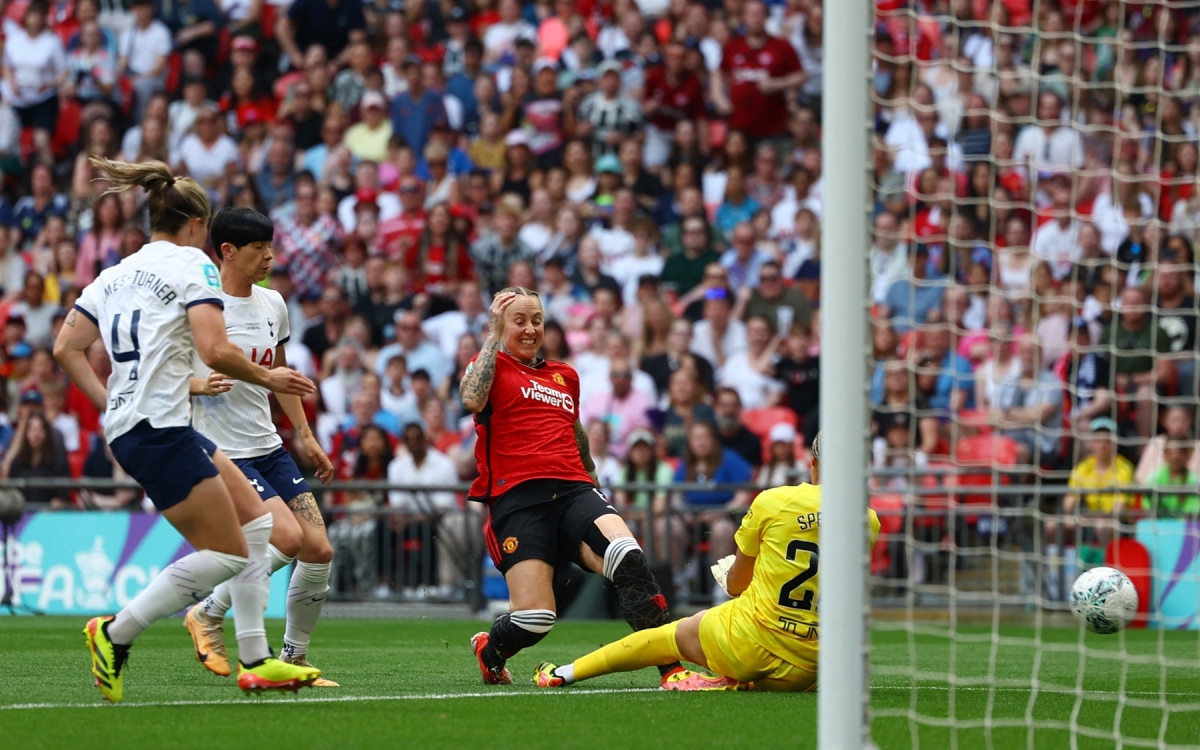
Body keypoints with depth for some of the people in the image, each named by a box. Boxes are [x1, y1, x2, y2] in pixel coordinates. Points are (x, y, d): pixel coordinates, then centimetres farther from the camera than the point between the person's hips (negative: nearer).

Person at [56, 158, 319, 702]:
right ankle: (116, 633, -2)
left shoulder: (116, 274, 17)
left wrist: (112, 405, 15)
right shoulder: (191, 265, -6)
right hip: (159, 430, -9)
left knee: (256, 521, 14)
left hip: (126, 422, 9)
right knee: (227, 553, -5)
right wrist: (266, 378, -3)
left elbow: (66, 349, 13)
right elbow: (215, 351, -19)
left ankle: (255, 661, 12)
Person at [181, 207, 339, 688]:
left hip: (270, 449, 7)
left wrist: (306, 437, 22)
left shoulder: (272, 304, 11)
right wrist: (197, 384, -26)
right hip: (223, 452, -7)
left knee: (319, 550, -3)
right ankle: (208, 613, -3)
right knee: (289, 538, -22)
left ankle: (295, 658, 12)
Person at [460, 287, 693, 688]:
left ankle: (672, 669, -29)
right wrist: (494, 335, -6)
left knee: (628, 557, -28)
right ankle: (488, 649, 22)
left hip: (573, 489, 4)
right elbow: (472, 400, -13)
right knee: (534, 617, -15)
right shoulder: (490, 365, 10)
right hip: (517, 499, -4)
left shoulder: (564, 375, 26)